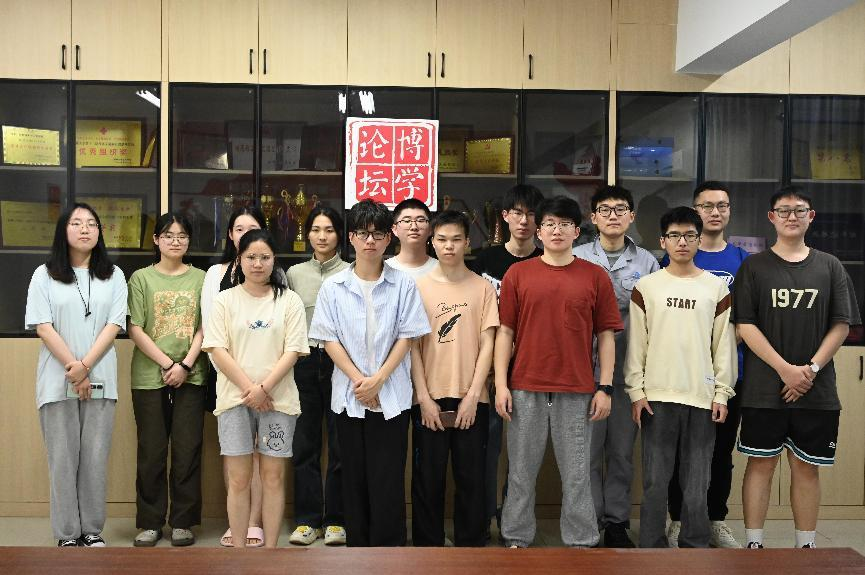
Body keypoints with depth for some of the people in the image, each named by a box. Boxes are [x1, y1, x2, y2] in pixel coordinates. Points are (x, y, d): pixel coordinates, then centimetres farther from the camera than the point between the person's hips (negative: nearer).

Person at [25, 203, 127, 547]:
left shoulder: (114, 275, 8)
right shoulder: (45, 275, 4)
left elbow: (114, 325, -1)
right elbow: (43, 327, -4)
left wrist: (85, 366, -13)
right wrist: (73, 369, -12)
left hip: (100, 380, 1)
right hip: (57, 380, -1)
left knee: (96, 457, 3)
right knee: (63, 457, 2)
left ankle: (92, 530, 14)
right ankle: (67, 534, 11)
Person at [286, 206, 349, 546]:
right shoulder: (295, 273, 10)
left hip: (340, 361, -2)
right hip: (304, 362, 2)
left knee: (341, 443, 2)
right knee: (304, 443, 6)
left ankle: (335, 519, 13)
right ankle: (307, 519, 16)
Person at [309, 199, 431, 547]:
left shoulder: (403, 285, 0)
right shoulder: (333, 287, 3)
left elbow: (406, 337, -2)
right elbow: (329, 339, 1)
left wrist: (377, 380, -11)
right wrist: (358, 380, -10)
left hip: (392, 397, -1)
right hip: (348, 396, 2)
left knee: (388, 481, -1)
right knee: (354, 479, 9)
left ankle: (388, 547, 8)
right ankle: (357, 545, 20)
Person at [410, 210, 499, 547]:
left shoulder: (482, 288, 3)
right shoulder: (419, 287, 3)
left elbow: (487, 345, 0)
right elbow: (412, 346, 1)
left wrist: (472, 396, -7)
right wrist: (424, 398, -6)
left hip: (470, 399, 0)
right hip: (429, 399, 0)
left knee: (471, 479, 6)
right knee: (428, 480, 6)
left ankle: (471, 545, 19)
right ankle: (426, 545, 19)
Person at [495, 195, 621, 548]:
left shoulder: (595, 277, 4)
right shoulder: (518, 274, 5)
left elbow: (606, 335, 5)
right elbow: (505, 332, 4)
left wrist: (605, 387, -1)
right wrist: (501, 384, -2)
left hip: (577, 391, 0)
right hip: (525, 389, 1)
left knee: (576, 473, 6)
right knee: (521, 470, 9)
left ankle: (581, 542, 19)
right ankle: (517, 539, 23)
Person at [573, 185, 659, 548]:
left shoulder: (646, 262, 7)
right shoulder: (577, 258, 3)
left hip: (629, 371, 2)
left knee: (622, 450, 9)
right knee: (587, 450, 3)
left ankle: (616, 522, 21)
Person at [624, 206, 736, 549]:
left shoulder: (717, 288, 7)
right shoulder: (646, 287, 4)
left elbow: (724, 344, 6)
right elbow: (636, 342, 2)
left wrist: (722, 393, 1)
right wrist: (636, 391, -3)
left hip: (702, 398, 1)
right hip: (657, 396, -1)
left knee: (697, 482, 6)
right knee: (655, 480, 3)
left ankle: (695, 546, 18)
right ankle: (652, 546, 14)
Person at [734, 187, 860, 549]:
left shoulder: (830, 267, 9)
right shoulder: (754, 267, 3)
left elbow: (842, 325, 5)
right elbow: (745, 325, -4)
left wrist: (812, 369, -8)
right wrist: (785, 369, -13)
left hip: (817, 390, 2)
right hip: (764, 389, -2)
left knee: (807, 466, 8)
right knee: (761, 464, 3)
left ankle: (806, 545, 19)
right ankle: (753, 544, 10)